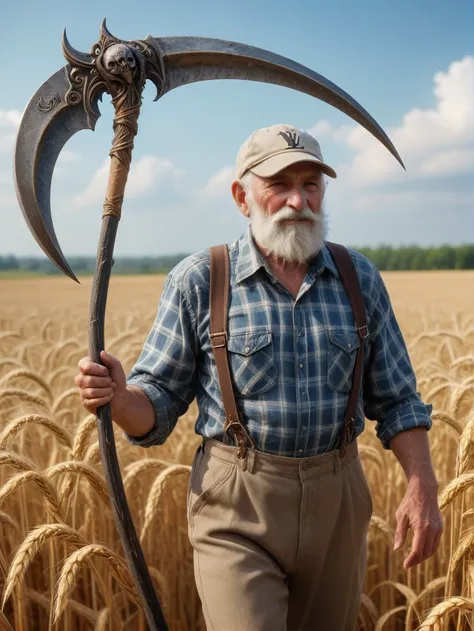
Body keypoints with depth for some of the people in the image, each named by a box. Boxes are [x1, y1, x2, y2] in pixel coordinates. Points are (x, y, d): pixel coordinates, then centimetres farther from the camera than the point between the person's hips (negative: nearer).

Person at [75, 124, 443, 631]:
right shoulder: (196, 281, -6)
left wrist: (422, 487, -3)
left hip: (335, 500, 4)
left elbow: (395, 400, 8)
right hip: (238, 508, -3)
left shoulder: (359, 277, 3)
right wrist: (118, 397, -25)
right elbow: (158, 403, -4)